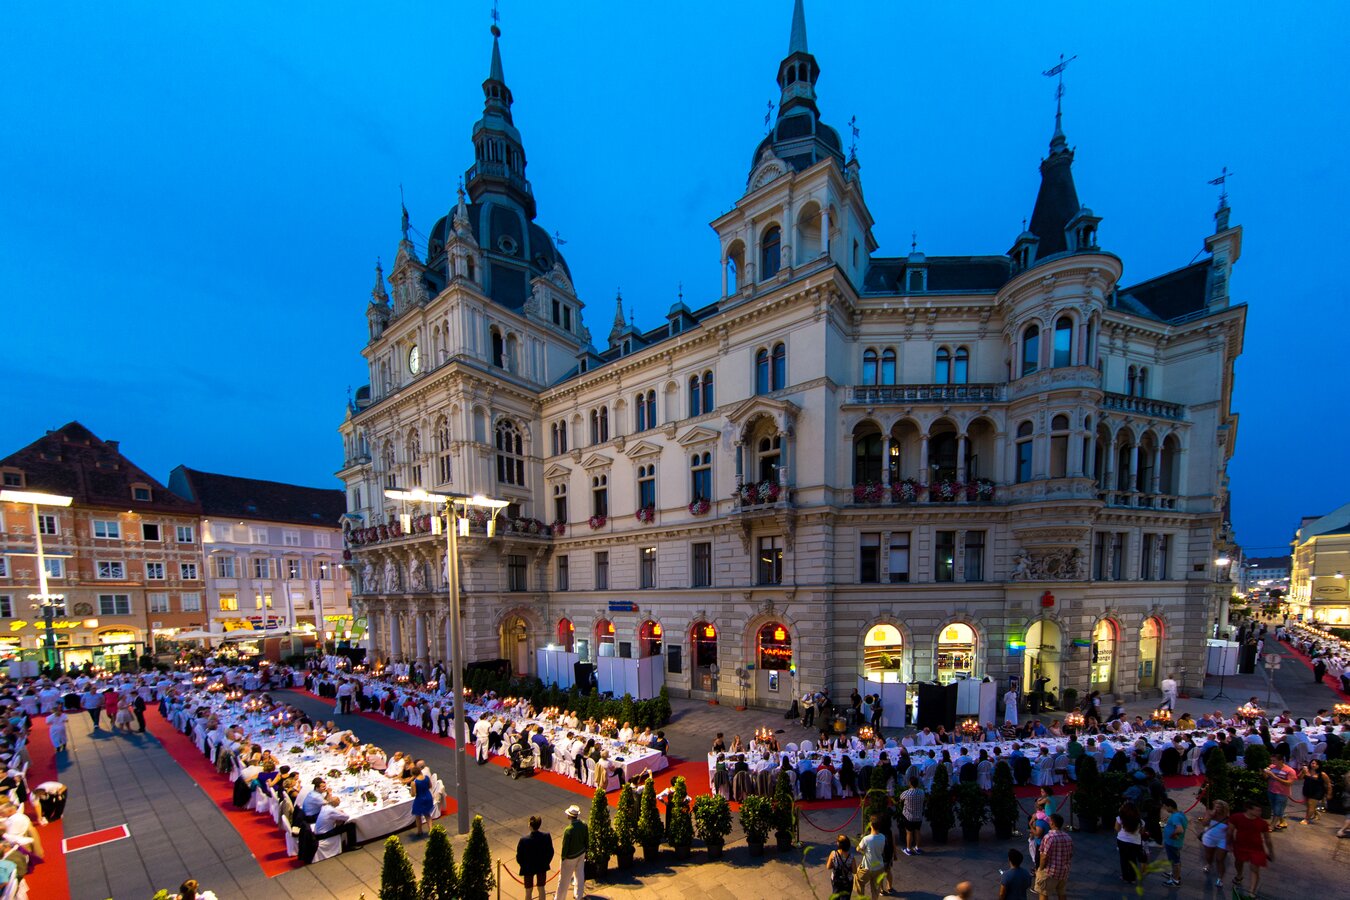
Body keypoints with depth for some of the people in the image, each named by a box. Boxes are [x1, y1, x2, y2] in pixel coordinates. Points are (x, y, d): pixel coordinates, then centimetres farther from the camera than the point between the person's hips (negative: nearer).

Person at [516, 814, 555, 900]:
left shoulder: (524, 840, -30)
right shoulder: (547, 836, -22)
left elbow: (519, 857, -17)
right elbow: (550, 852, -9)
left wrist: (524, 866, 4)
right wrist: (546, 863, 9)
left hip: (528, 869, -2)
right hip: (542, 867, 2)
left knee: (529, 891, 20)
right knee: (541, 888, 24)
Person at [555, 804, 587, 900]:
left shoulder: (568, 830, -35)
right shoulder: (584, 825, -18)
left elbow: (565, 846, -23)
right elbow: (586, 840, -3)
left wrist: (563, 857, -5)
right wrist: (585, 849, 14)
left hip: (570, 857, -5)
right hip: (581, 854, 5)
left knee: (564, 879, 19)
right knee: (580, 875, 26)